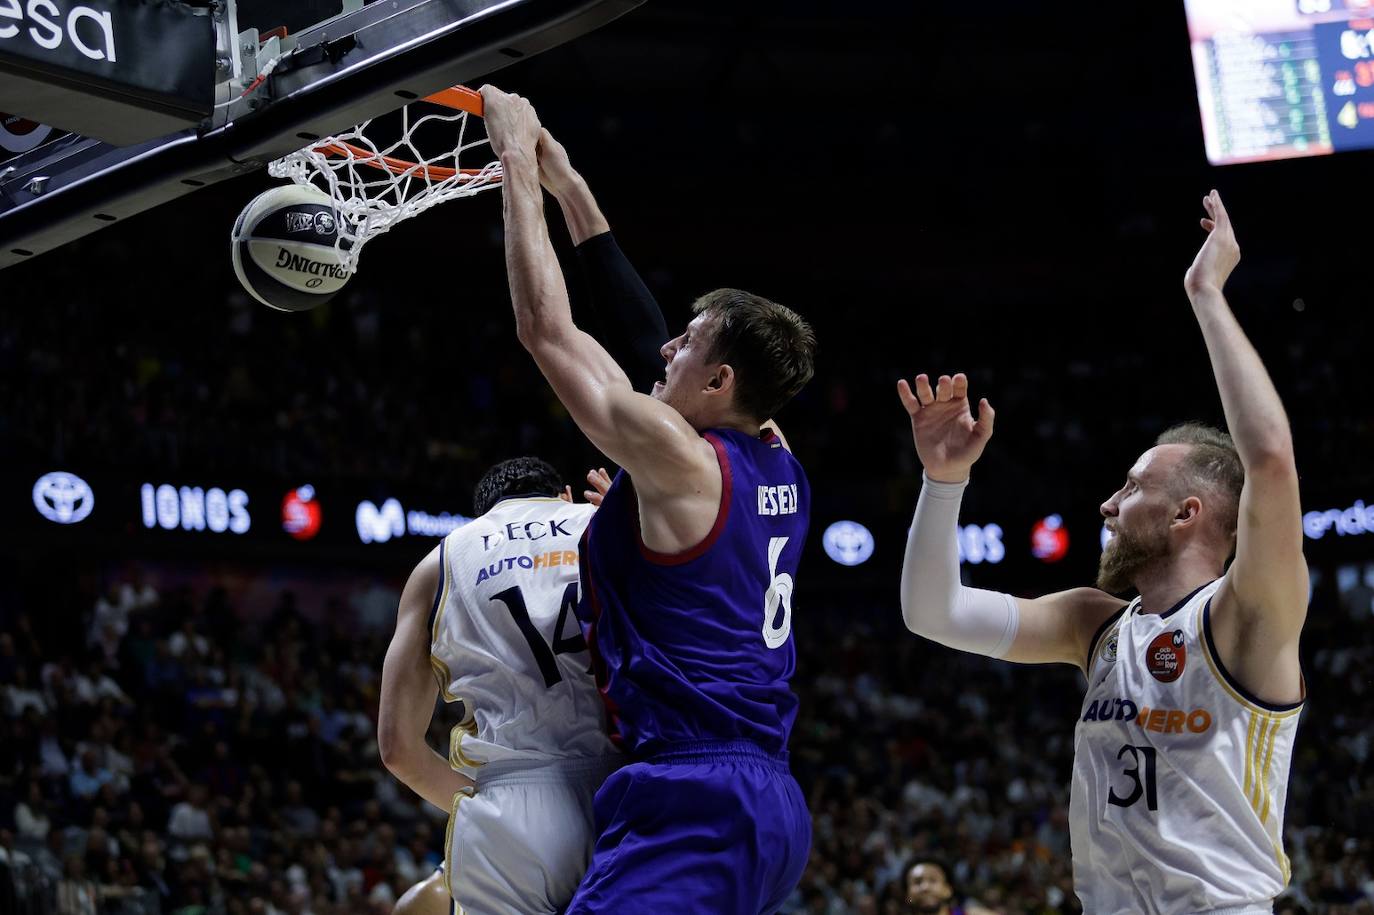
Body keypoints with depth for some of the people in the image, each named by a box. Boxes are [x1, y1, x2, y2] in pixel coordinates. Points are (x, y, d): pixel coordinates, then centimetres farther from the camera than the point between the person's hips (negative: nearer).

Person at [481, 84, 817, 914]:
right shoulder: (779, 467, 13)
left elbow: (546, 328, -6)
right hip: (775, 805, 10)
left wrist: (519, 160, 2)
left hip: (694, 805, -10)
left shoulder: (681, 462, -11)